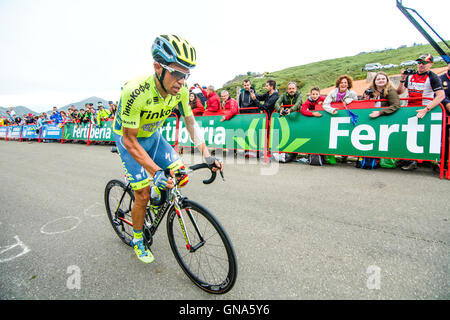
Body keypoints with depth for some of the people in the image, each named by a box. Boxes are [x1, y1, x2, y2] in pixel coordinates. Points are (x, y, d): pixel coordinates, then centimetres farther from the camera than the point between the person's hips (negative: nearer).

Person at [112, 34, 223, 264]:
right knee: (142, 195, -6)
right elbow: (131, 141, -30)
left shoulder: (181, 91, -20)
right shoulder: (135, 92, -36)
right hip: (129, 140, -4)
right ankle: (137, 240, 22)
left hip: (153, 136, 5)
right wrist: (155, 171, -39)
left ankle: (156, 198, 26)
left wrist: (207, 156, -18)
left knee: (181, 177, -8)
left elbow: (191, 123, -8)